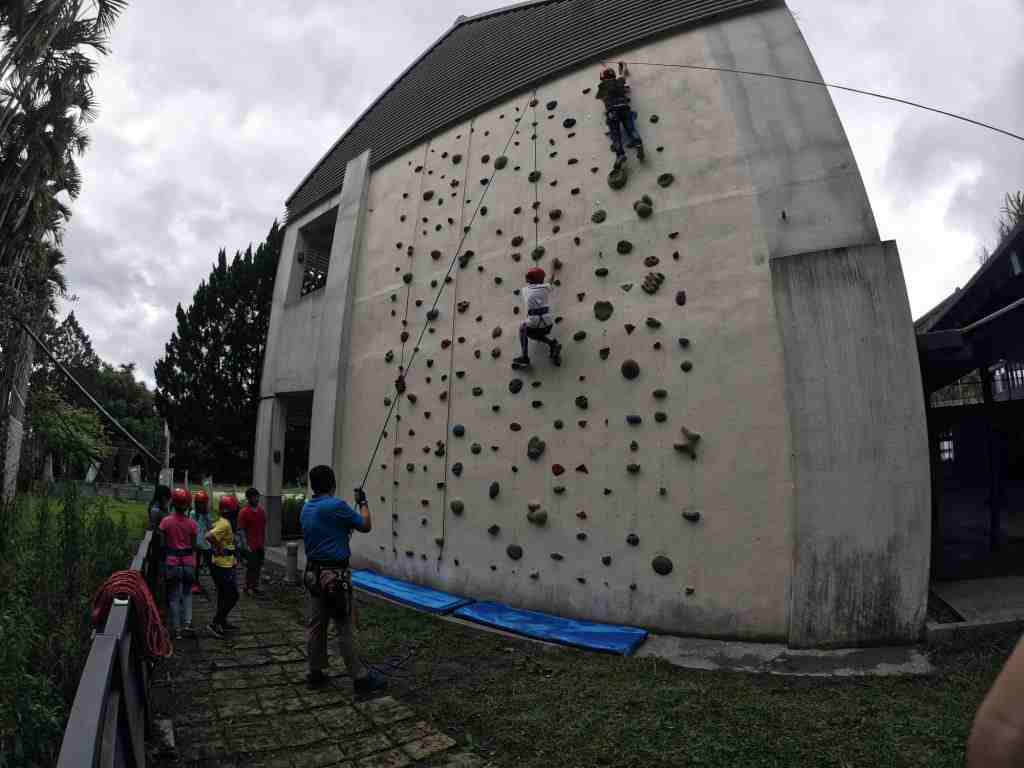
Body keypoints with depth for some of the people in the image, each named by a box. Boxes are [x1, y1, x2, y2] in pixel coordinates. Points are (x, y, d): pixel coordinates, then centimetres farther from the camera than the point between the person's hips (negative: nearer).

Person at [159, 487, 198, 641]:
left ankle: (177, 630, 14)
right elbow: (194, 546, 1)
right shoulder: (192, 523, -5)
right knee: (187, 594, 20)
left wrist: (163, 563, 8)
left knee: (174, 597, 11)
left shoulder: (166, 521, -8)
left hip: (172, 562, -1)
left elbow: (163, 545, -4)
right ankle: (188, 623, 8)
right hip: (189, 562, 1)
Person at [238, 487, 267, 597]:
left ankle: (255, 586, 21)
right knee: (251, 567, 2)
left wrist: (264, 543, 11)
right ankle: (248, 587, 15)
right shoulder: (244, 512, -10)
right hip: (251, 546, -5)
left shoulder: (262, 511, 6)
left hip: (260, 545, 5)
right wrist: (246, 545, -14)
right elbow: (241, 530, -10)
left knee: (258, 567, 11)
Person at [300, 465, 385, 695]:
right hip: (335, 575, -8)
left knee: (315, 626, 15)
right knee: (345, 629, -1)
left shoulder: (306, 509, 7)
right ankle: (360, 678, 8)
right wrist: (363, 502, 4)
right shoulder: (336, 506, -18)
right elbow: (366, 526, -8)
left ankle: (315, 673, 25)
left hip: (314, 574, 8)